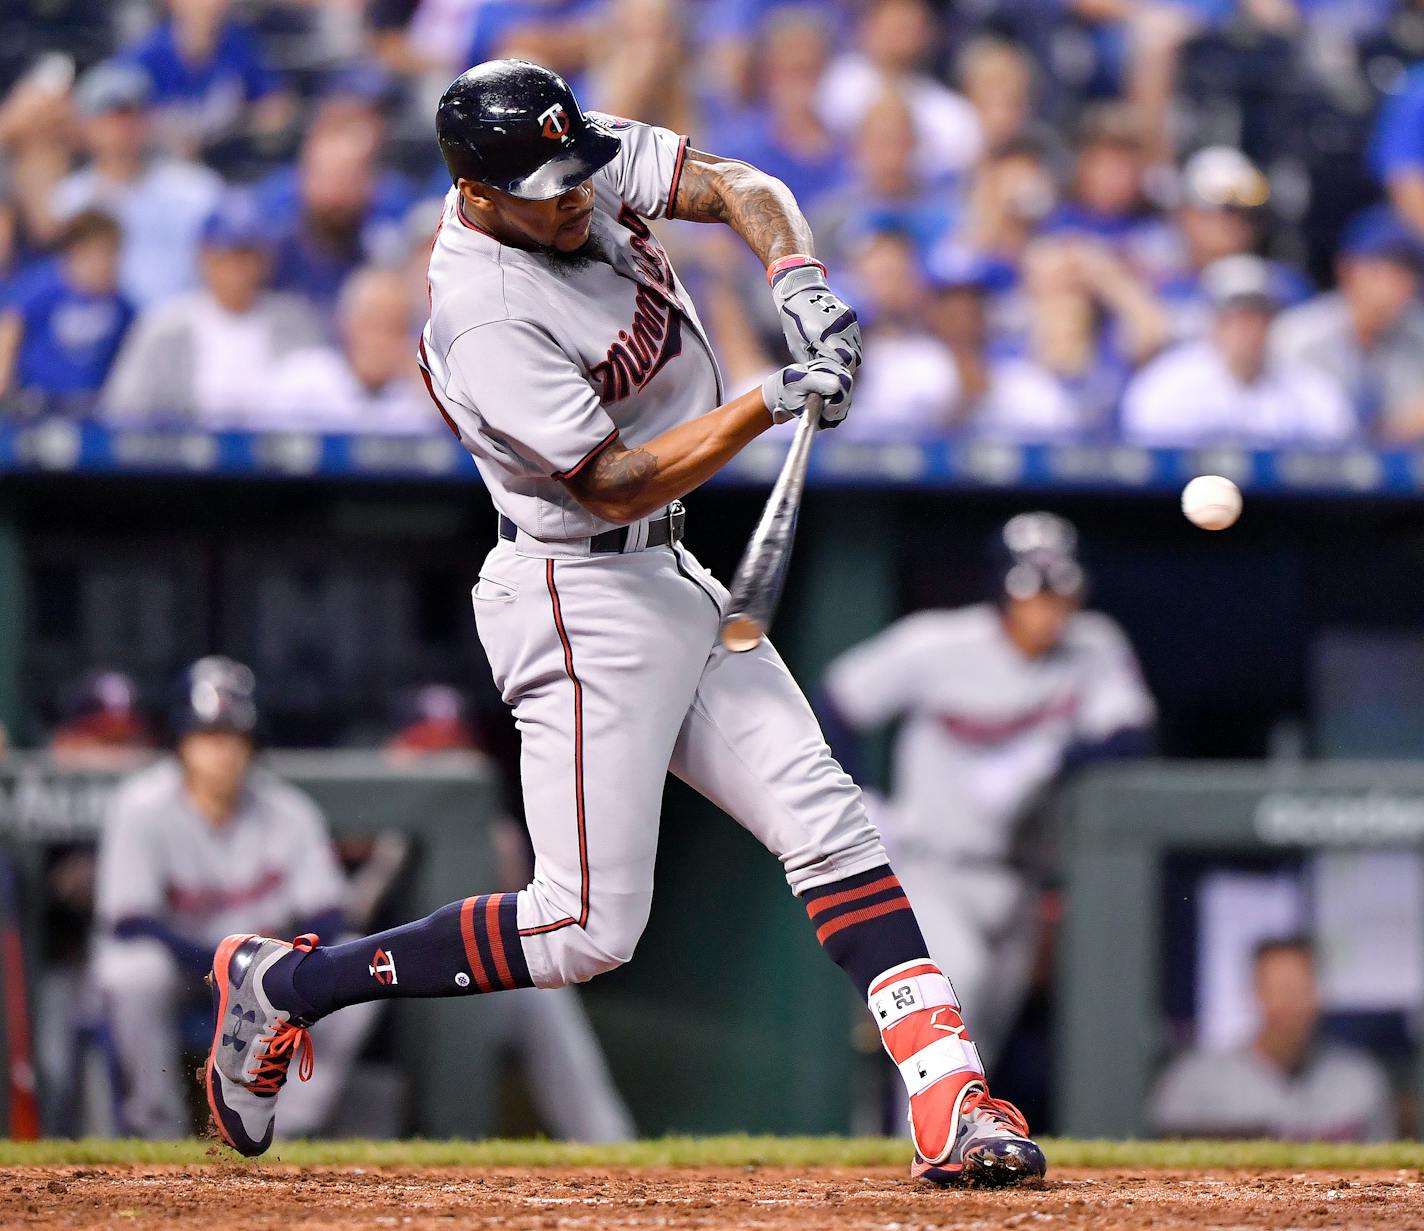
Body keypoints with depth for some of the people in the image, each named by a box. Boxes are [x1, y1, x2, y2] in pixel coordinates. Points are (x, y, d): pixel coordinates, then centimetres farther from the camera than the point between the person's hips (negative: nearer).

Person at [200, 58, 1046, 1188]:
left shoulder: (585, 162, -2)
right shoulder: (489, 323, -26)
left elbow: (741, 188, -2)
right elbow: (616, 485, -25)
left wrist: (798, 280, -22)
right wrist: (772, 404, -30)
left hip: (673, 582, 9)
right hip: (583, 603, -9)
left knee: (826, 819, 1)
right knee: (587, 932, -8)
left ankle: (951, 1102, -2)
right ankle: (286, 985, 4)